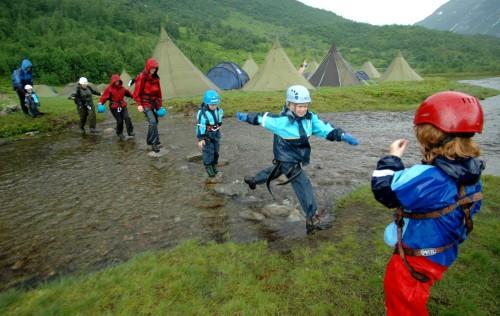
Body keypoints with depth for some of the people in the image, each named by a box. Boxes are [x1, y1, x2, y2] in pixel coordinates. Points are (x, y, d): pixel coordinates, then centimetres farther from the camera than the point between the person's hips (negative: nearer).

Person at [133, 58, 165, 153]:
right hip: (145, 103, -7)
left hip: (153, 103, 7)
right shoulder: (142, 77, -11)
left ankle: (150, 141, 28)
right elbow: (137, 92, -11)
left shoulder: (156, 78, 9)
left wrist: (159, 105, 14)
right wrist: (139, 104, -16)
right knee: (152, 122, -19)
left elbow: (158, 92, 15)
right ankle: (155, 143, -15)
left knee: (154, 122, 11)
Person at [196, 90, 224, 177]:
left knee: (216, 150, 13)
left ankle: (214, 165, 31)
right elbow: (200, 126, -22)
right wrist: (200, 139, -21)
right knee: (208, 151, -3)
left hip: (216, 134, 6)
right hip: (206, 135, -6)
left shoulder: (219, 110, -8)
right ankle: (208, 167, 15)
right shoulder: (202, 113, -25)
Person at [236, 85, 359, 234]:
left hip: (298, 158, 8)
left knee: (276, 172, 32)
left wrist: (343, 135, -29)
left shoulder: (310, 118, -10)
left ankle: (253, 180, 59)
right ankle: (312, 219, -14)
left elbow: (326, 129, -14)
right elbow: (261, 118, -13)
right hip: (287, 160, -8)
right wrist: (244, 116, 1)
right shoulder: (282, 121, -25)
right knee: (303, 185, -16)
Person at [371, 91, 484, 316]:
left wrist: (392, 158, -14)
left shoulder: (428, 177, -36)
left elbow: (384, 188, -29)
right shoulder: (470, 174, -7)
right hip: (443, 253, 8)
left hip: (416, 260, -8)